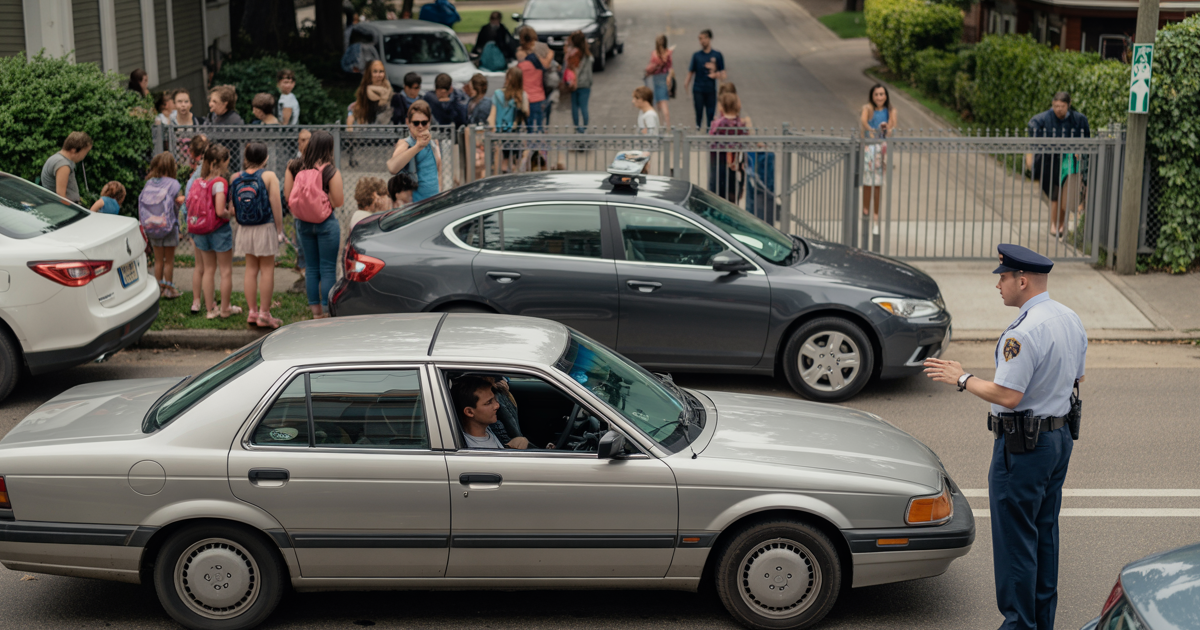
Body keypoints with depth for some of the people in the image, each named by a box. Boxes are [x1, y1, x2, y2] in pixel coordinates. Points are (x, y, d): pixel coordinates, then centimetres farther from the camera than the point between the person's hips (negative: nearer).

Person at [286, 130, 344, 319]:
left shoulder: (300, 170, -1)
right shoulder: (331, 172, -12)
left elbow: (288, 196, 3)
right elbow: (338, 202, -14)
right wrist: (325, 195, 4)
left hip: (303, 224, 5)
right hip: (326, 224, -5)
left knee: (311, 268, 13)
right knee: (328, 269, 1)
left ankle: (315, 311, 17)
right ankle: (328, 311, 1)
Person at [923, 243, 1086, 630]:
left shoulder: (1024, 332, -25)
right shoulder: (1071, 320, 6)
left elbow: (1007, 396, -26)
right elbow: (1077, 377, 15)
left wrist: (963, 379, -14)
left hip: (1023, 446, -10)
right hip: (1060, 436, 10)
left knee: (1015, 537, 1)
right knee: (1045, 533, 18)